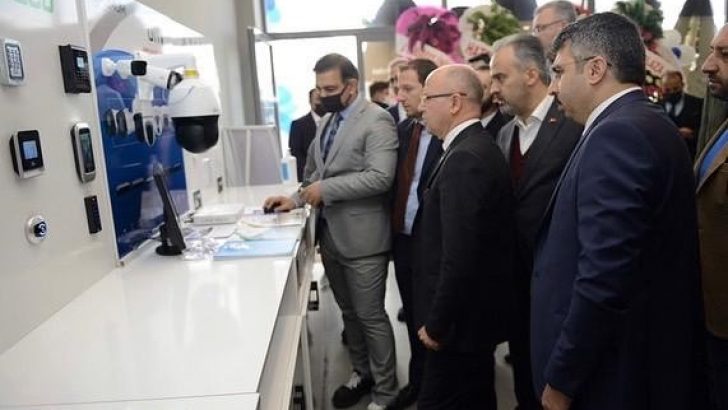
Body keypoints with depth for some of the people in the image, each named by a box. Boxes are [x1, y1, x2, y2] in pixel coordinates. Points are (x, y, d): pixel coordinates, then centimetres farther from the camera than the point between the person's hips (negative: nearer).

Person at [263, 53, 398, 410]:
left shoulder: (376, 120, -13)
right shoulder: (327, 121, 14)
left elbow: (380, 177, -23)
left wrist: (326, 189, -21)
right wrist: (298, 198, 2)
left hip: (360, 237, -8)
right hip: (330, 234, 8)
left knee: (370, 316, 4)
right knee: (348, 312, 20)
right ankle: (361, 373, 39)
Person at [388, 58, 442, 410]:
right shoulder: (403, 129, 7)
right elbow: (397, 182, 9)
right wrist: (392, 229, 4)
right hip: (402, 239, 7)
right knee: (413, 316, 21)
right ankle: (417, 381, 41)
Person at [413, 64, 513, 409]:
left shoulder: (465, 158, -23)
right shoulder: (478, 147, 8)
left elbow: (459, 256, -27)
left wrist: (436, 324, -16)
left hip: (461, 317, -9)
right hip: (475, 310, 10)